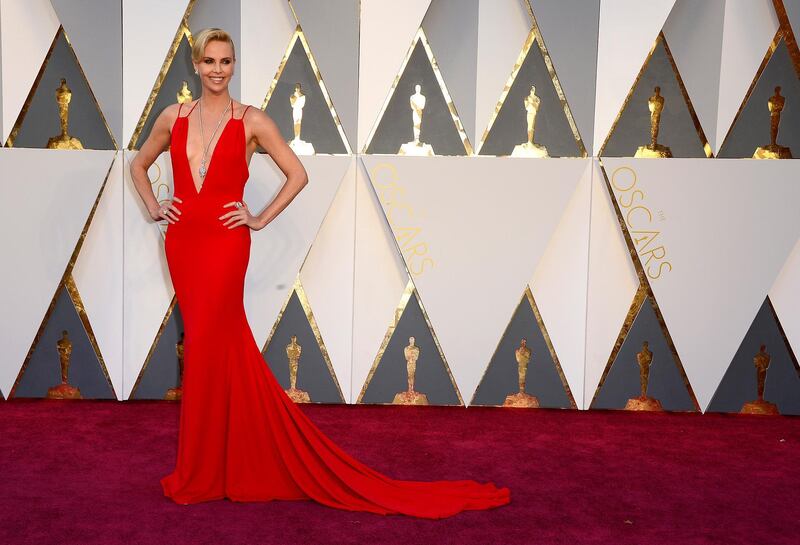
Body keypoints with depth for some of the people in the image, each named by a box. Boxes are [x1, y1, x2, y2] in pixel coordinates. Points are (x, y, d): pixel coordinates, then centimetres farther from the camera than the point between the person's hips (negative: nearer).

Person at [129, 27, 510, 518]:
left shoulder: (252, 121, -3)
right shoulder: (174, 117, 9)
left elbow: (298, 174, 0)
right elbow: (139, 164, 23)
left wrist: (261, 219, -3)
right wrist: (153, 206, 10)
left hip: (225, 243, -4)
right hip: (182, 242, 4)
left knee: (205, 348, -3)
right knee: (229, 350, 10)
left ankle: (198, 476, 12)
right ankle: (245, 464, 22)